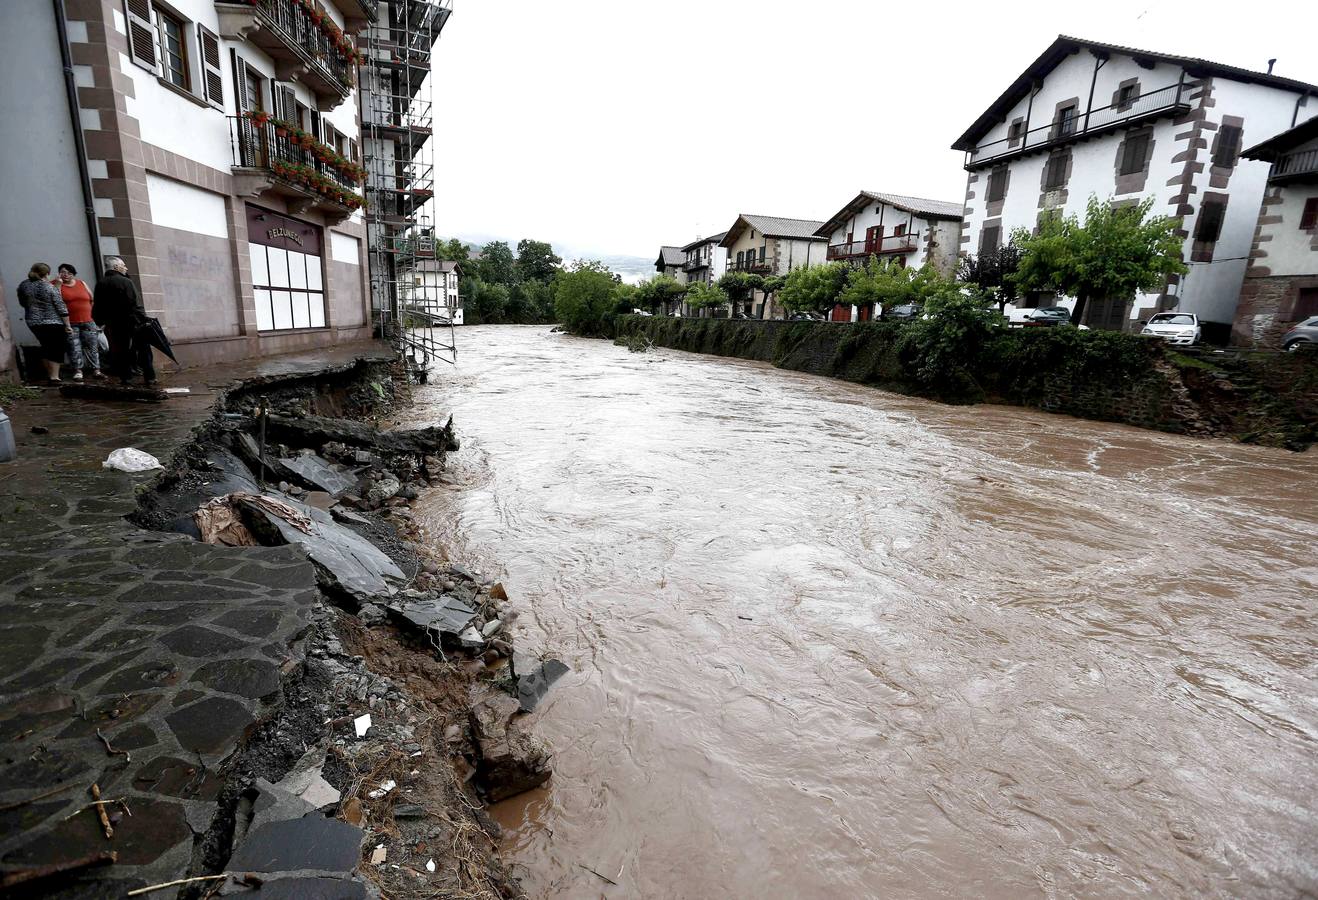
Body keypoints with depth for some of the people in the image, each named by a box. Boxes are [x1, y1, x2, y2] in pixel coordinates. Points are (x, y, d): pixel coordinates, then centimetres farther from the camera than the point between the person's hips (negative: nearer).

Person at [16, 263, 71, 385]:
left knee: (46, 347, 19)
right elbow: (61, 307, -13)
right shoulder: (49, 287, -12)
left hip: (33, 323, 6)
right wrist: (67, 325, -8)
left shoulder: (23, 286, 4)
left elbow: (22, 303, 15)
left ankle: (49, 374, 25)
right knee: (57, 350, 0)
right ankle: (54, 377, -5)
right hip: (53, 323, -6)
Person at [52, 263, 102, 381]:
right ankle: (78, 371, -2)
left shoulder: (82, 283, 13)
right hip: (69, 323, -3)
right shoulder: (54, 284, 4)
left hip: (87, 321, 3)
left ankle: (96, 370, 2)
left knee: (92, 346, 0)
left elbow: (92, 299, 18)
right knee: (74, 348, -6)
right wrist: (58, 284, -13)